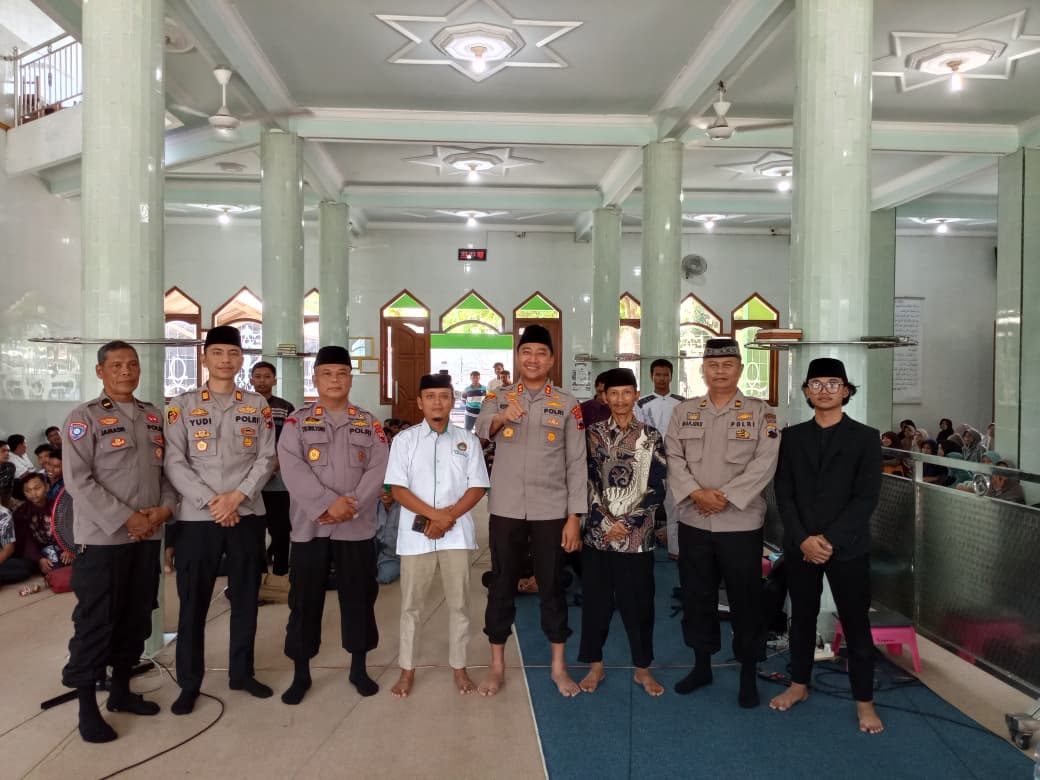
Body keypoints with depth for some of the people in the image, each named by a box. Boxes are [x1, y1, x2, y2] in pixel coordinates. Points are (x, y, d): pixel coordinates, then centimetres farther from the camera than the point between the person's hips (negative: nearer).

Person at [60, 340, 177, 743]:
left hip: (148, 536, 6)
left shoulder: (153, 416, 12)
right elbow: (78, 481, -14)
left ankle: (121, 690, 28)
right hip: (103, 538, -6)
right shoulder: (84, 417, -6)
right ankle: (87, 707, 13)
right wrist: (126, 519, -17)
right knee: (95, 621, 1)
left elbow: (167, 468, 13)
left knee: (136, 616, 13)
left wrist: (165, 507, -6)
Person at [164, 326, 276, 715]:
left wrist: (237, 496, -12)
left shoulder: (258, 405, 6)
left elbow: (266, 458, 1)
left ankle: (242, 672, 27)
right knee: (193, 603, 6)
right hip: (196, 517, -2)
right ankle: (189, 683, 20)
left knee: (245, 597, 11)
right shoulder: (182, 405, 2)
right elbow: (174, 463, -5)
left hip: (247, 515, 2)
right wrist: (210, 501, -14)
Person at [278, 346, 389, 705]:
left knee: (358, 598, 9)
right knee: (305, 601, 7)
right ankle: (301, 673, 23)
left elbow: (378, 469, -3)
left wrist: (351, 505, -17)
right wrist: (328, 504, -21)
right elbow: (292, 468, -11)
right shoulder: (297, 421, 2)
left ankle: (358, 668, 26)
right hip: (309, 527, -1)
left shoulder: (369, 424, 7)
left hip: (357, 528, 1)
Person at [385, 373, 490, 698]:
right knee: (411, 605, 9)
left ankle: (459, 667, 23)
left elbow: (478, 487, 1)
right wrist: (435, 514, -15)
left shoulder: (467, 440, 4)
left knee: (459, 603, 9)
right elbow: (398, 488, -5)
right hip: (416, 534, 0)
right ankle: (407, 670, 23)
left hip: (457, 533, 1)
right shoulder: (405, 440, 1)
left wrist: (448, 517, -12)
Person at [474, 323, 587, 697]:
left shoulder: (567, 404, 1)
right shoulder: (499, 398, 4)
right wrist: (502, 417, -40)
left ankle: (559, 666, 24)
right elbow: (479, 430, -17)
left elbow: (577, 464, 0)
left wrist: (574, 517, -5)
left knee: (551, 586, 9)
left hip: (550, 511, 0)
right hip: (506, 509, 1)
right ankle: (497, 665, 23)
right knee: (501, 585, 9)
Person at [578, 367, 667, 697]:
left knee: (638, 604, 9)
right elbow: (588, 481, -2)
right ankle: (595, 665, 25)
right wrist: (607, 522, -11)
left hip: (637, 538, -1)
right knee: (595, 601, 9)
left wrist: (627, 524, -10)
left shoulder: (651, 437, 1)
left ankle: (643, 669, 26)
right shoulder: (593, 433, 3)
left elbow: (656, 490, -3)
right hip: (597, 533, 1)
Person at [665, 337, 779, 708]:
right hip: (693, 522, 3)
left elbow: (764, 463, -11)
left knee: (746, 601, 5)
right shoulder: (684, 412, 7)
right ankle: (702, 666, 30)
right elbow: (673, 458, 0)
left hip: (741, 523, -3)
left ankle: (748, 675, 22)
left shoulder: (761, 413, -1)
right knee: (696, 597, 13)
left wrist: (725, 496, -18)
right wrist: (696, 493, -15)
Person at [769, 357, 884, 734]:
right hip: (799, 546, 2)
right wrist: (803, 539, -11)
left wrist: (830, 540, -15)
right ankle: (799, 685, 30)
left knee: (856, 625, 6)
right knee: (802, 618, 14)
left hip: (848, 548, -2)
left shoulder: (865, 438, -1)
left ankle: (864, 702, 20)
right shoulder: (791, 437, 5)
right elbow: (783, 493, 1)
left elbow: (867, 497, -8)